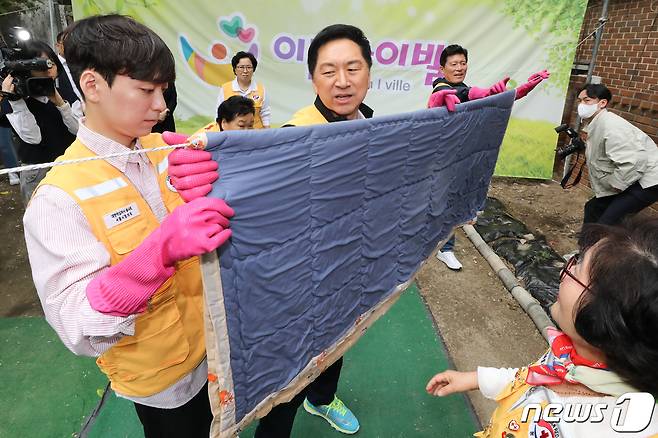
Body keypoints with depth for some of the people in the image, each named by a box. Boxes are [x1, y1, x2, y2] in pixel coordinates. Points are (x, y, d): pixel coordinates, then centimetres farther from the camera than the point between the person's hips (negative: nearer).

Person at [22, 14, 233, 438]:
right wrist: (159, 252, -44)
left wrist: (208, 192, -24)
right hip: (161, 379, -5)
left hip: (215, 343, 5)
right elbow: (79, 330, -27)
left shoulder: (164, 149, -7)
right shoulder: (59, 197, -23)